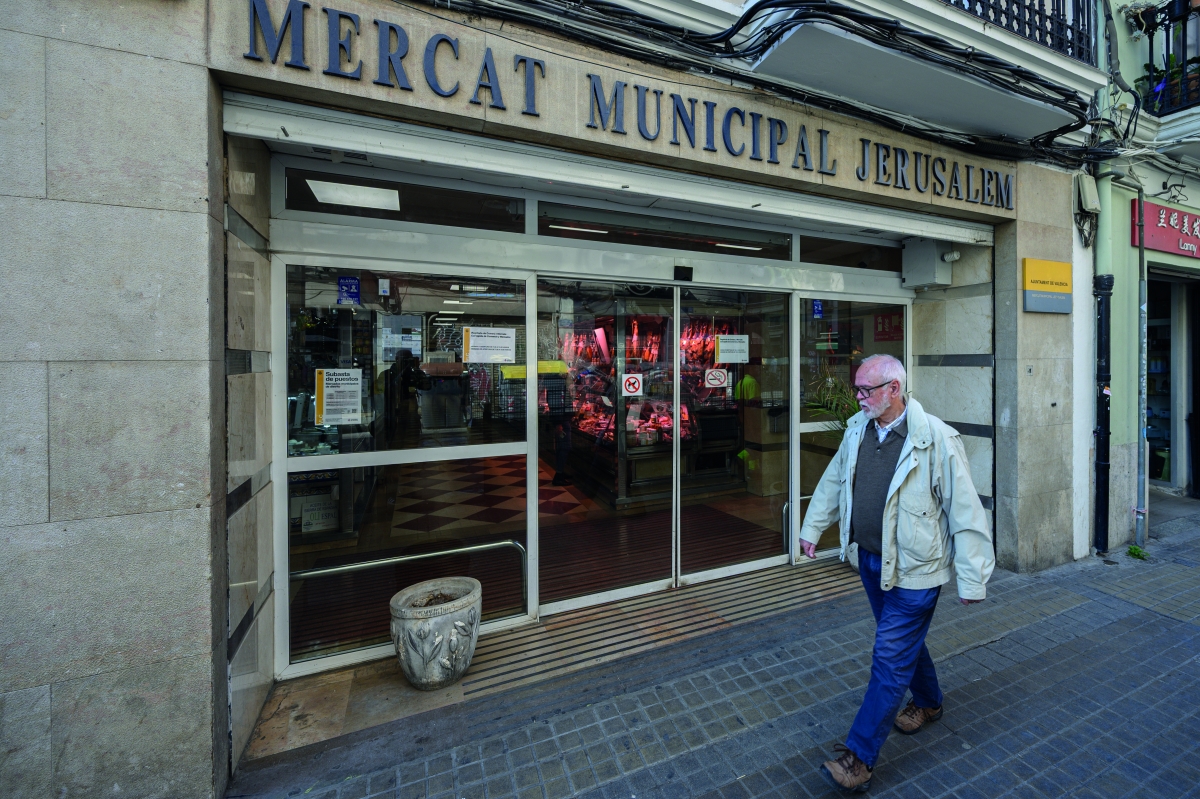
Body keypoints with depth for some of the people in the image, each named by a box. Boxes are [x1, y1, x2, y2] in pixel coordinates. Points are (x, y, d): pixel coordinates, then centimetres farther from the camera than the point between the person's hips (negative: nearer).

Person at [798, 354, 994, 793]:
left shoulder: (935, 438, -20)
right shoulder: (857, 428, 0)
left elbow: (964, 510, -15)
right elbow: (834, 481, 12)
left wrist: (971, 578, -12)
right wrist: (812, 527, 16)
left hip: (912, 571, -6)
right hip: (870, 560, 6)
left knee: (890, 660, 1)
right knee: (904, 642, 25)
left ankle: (859, 757, 12)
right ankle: (928, 703, 52)